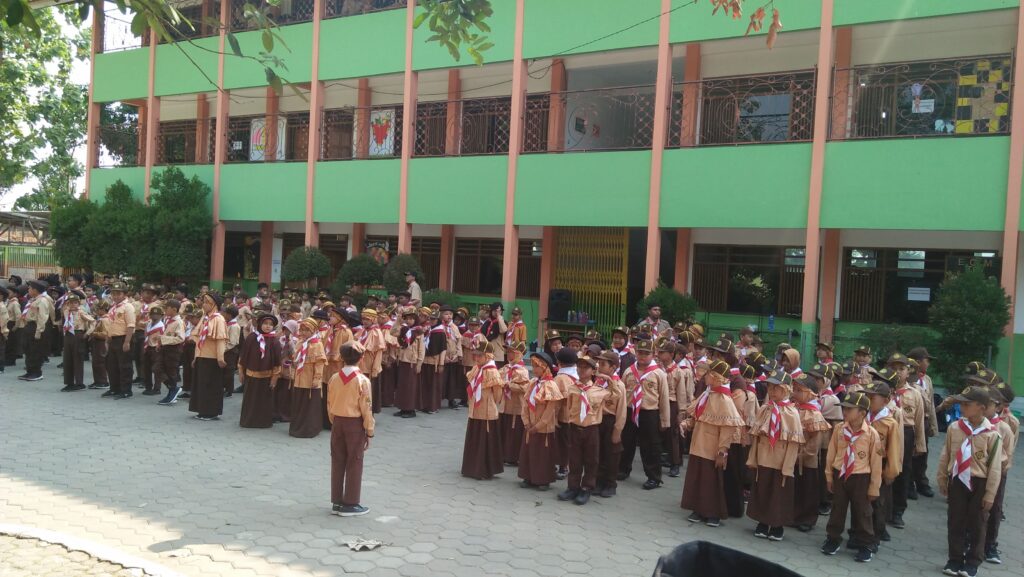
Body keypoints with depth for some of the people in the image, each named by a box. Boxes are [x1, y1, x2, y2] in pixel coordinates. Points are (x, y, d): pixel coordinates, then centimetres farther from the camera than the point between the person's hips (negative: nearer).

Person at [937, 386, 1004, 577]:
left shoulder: (992, 434, -14)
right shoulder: (954, 428, -5)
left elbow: (995, 468, -9)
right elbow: (945, 457, 6)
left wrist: (989, 495, -7)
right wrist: (942, 481, 10)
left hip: (979, 483, -3)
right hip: (957, 481, 3)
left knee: (976, 524, 11)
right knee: (955, 522, 11)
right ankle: (955, 559, 25)